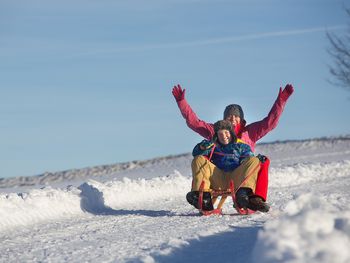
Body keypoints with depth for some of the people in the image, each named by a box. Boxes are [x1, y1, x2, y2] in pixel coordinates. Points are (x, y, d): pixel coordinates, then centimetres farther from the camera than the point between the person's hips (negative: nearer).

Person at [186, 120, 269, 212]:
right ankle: (203, 195, -37)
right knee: (199, 160, -13)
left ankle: (244, 193, -47)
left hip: (237, 180, 0)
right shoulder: (213, 146, 25)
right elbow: (196, 153, 11)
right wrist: (203, 147, -12)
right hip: (217, 181, 1)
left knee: (254, 160, -20)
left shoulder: (241, 146, 25)